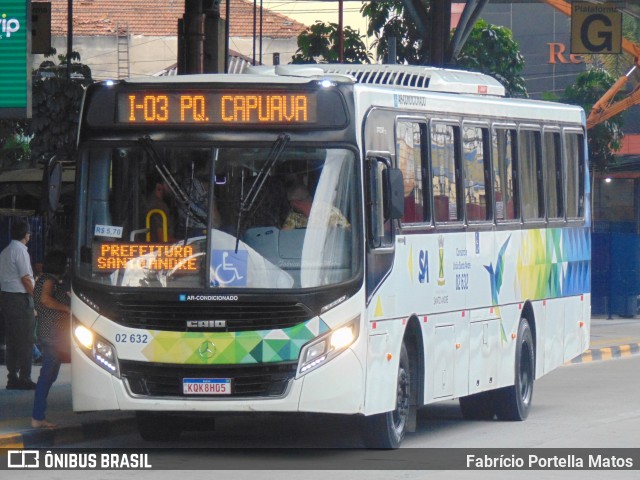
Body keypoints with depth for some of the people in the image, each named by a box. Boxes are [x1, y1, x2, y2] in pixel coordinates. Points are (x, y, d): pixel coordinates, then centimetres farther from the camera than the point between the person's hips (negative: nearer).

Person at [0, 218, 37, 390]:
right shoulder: (20, 251, -13)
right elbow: (26, 279, -16)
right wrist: (35, 297, -5)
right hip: (20, 298, -9)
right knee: (26, 340, -4)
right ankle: (24, 378, -5)